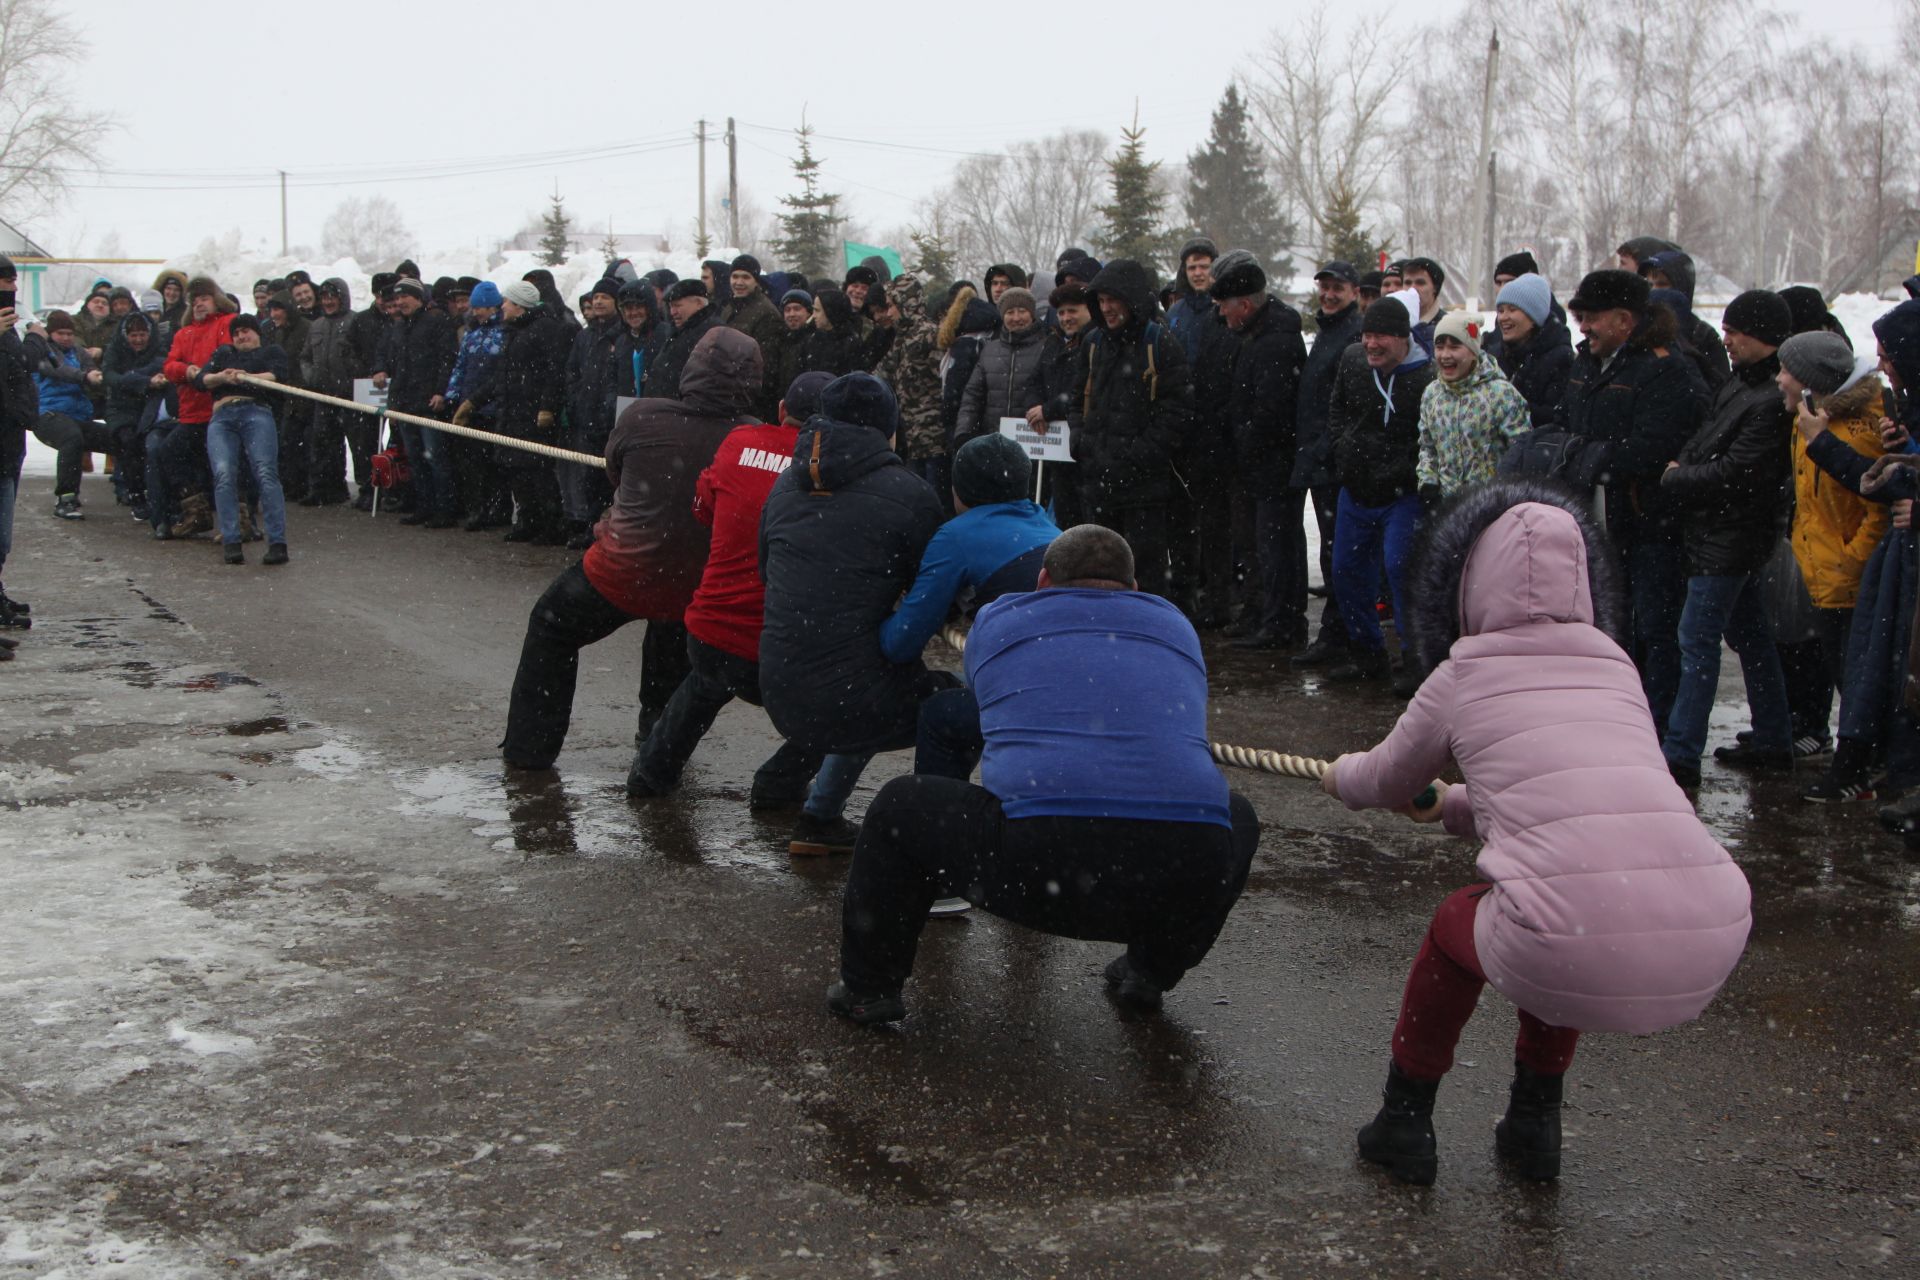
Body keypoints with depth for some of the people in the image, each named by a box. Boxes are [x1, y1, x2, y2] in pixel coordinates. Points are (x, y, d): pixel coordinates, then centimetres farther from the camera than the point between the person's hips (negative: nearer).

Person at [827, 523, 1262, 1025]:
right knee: (1236, 815, 37)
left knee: (901, 807, 23)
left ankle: (868, 988, 30)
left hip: (1042, 864, -2)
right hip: (1189, 881, 2)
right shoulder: (1175, 626, 28)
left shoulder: (997, 620, 22)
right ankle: (1151, 972, 37)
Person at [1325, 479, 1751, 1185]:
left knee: (1458, 922, 29)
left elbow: (1386, 783, 29)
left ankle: (1405, 1124, 35)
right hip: (1712, 949, 4)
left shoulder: (1461, 678, 11)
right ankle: (1534, 1124, 42)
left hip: (1578, 964, -4)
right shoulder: (1617, 669, 22)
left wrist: (1342, 777, 53)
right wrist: (1454, 807, 53)